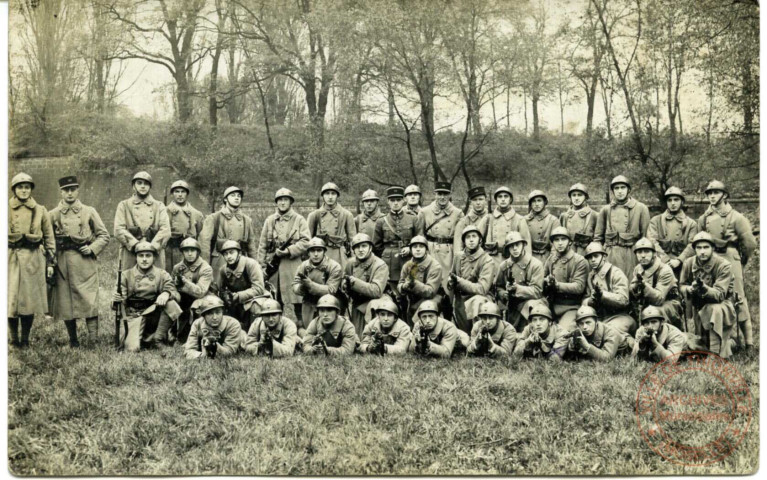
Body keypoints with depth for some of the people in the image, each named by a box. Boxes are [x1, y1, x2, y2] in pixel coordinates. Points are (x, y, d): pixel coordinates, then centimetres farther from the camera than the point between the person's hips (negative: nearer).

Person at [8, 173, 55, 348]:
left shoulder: (40, 211, 7)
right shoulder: (6, 210, 4)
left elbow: (49, 237, 10)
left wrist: (50, 262, 6)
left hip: (33, 259, 0)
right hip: (11, 258, 0)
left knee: (30, 299, 2)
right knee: (10, 299, -2)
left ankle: (25, 339, 13)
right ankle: (14, 338, 12)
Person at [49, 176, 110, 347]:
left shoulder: (89, 212, 6)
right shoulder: (53, 215, 9)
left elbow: (104, 236, 9)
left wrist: (92, 249, -6)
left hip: (85, 261, -2)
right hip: (63, 264, 2)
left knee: (90, 299, -10)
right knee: (65, 302, 3)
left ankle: (93, 339, -8)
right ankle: (73, 341, 15)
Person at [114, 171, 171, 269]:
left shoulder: (159, 206, 14)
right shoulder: (124, 205, 13)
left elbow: (165, 230, 0)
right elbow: (119, 230, -1)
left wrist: (153, 246, -15)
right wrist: (135, 245, -15)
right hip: (131, 254, -1)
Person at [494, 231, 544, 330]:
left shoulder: (536, 264, -4)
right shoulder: (504, 265, 8)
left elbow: (537, 291, -9)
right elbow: (498, 287, 15)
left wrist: (518, 289, -23)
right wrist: (503, 294, -9)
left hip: (529, 303, -3)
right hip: (512, 305, 3)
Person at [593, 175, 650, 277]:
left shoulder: (641, 208, 5)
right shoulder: (605, 210, 10)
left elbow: (646, 237, 4)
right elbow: (598, 237, 13)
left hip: (632, 255, -1)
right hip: (610, 256, 2)